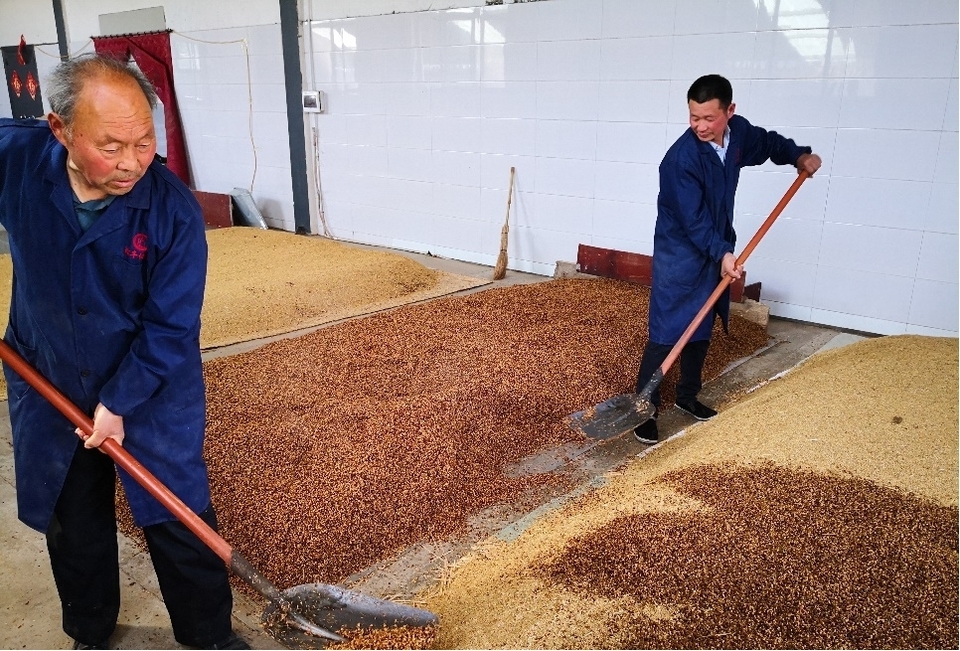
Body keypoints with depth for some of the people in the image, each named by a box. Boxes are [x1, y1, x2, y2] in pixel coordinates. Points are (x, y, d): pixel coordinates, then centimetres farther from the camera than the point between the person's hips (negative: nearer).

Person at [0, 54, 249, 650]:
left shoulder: (175, 211, -23)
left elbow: (170, 330, -18)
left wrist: (120, 402, -18)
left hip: (155, 391, -3)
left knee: (179, 523, 6)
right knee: (72, 525, 20)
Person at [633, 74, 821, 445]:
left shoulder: (739, 133, -3)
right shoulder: (681, 158, -25)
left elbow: (767, 143, 21)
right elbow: (692, 220, -25)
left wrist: (799, 155, 7)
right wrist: (722, 253, -31)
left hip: (716, 251, 7)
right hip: (679, 255, -7)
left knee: (702, 329, 16)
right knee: (666, 333, -8)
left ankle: (688, 395, 31)